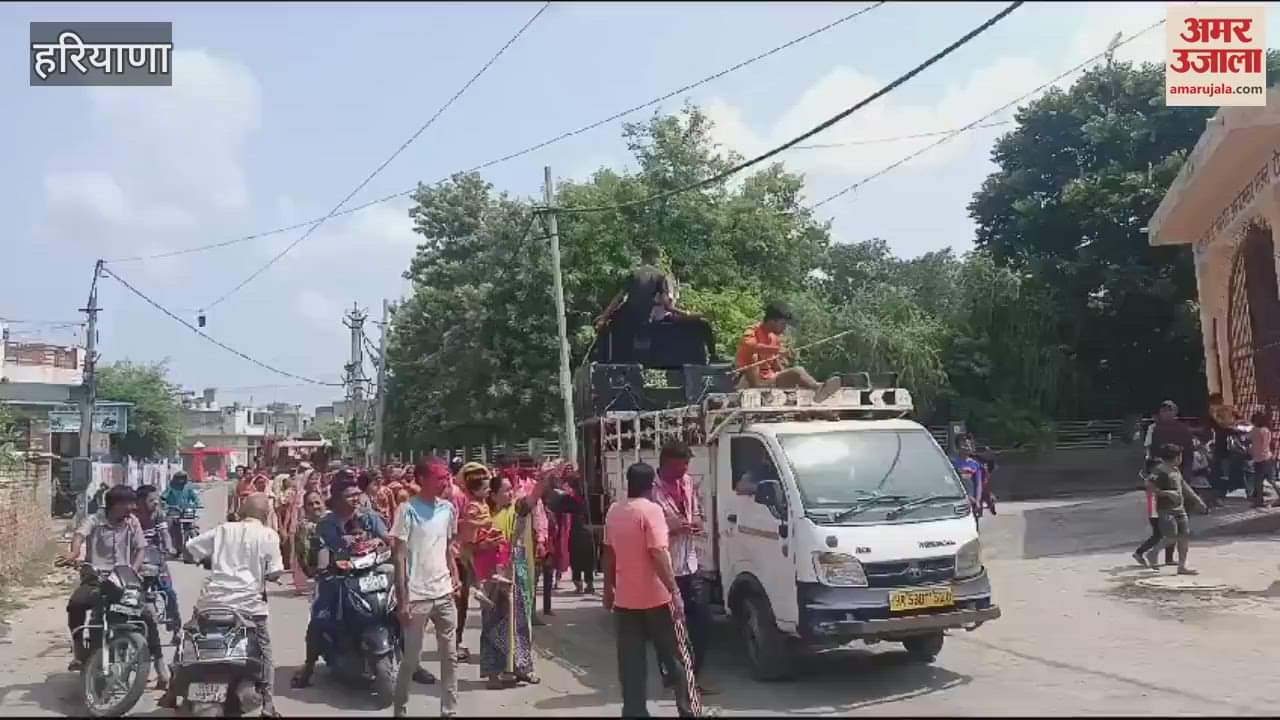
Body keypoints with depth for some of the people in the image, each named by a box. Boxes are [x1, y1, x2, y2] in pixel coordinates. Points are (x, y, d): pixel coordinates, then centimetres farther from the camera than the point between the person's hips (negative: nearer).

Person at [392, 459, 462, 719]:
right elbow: (400, 556, -9)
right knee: (412, 658, 4)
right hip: (417, 596, -5)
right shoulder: (408, 509, -9)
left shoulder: (448, 508, 7)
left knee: (450, 656, 8)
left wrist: (455, 577, 5)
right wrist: (403, 600, -12)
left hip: (444, 593, 5)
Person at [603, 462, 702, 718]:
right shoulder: (651, 510, -14)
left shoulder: (613, 511, 6)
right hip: (655, 597, -5)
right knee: (677, 657, 8)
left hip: (624, 598, 6)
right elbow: (658, 554, -21)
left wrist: (609, 588, 22)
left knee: (631, 663, 8)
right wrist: (674, 591, -19)